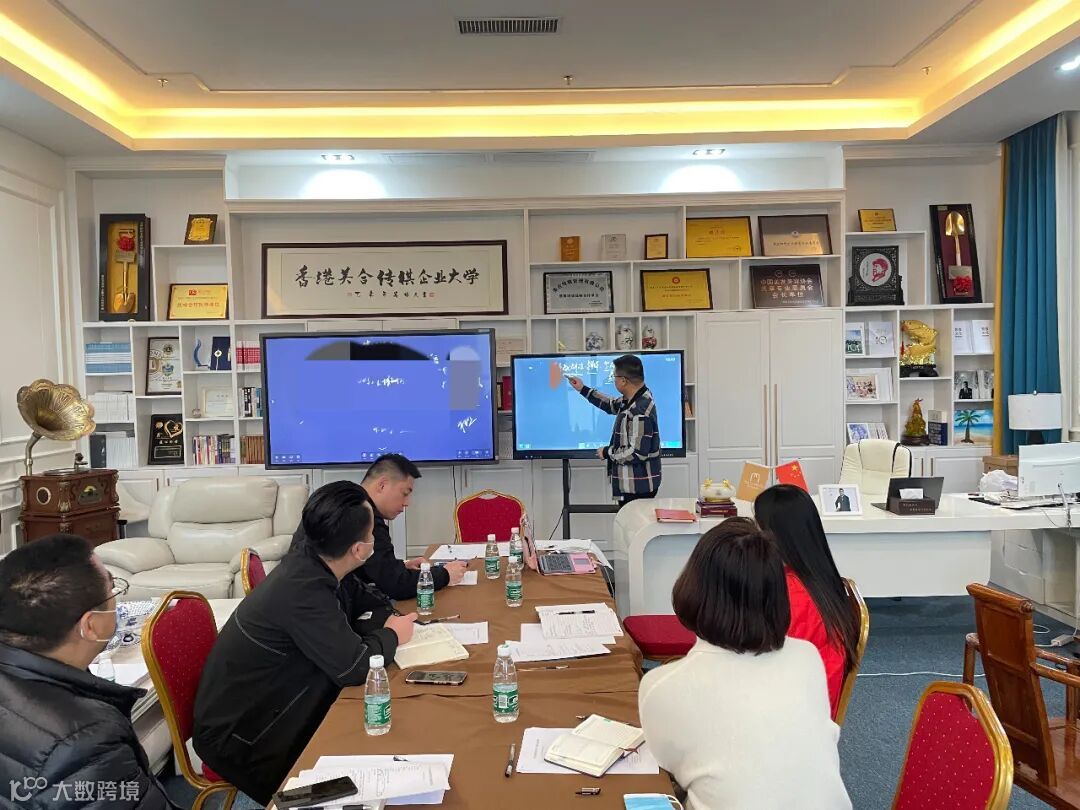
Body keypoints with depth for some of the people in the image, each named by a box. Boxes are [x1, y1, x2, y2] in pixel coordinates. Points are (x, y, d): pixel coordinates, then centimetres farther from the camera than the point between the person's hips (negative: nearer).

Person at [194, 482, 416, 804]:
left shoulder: (315, 560, -9)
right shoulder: (301, 590, -33)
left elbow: (357, 604, 9)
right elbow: (354, 667, -30)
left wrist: (388, 620, -11)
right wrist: (392, 635, -12)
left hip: (264, 703, 7)